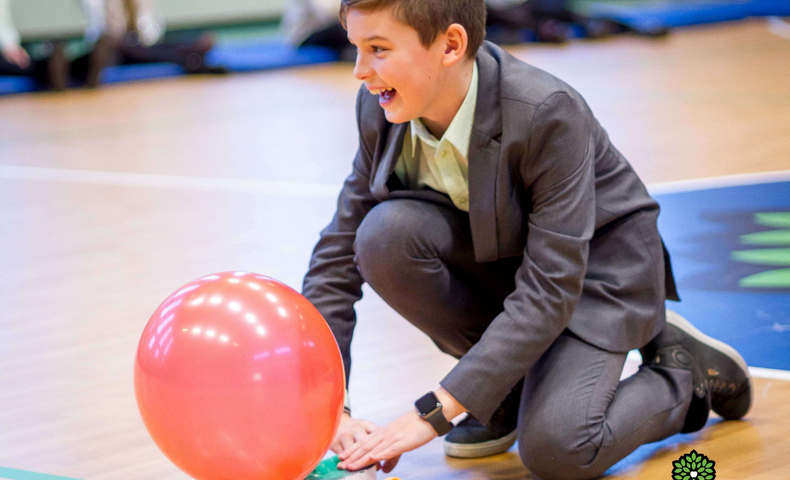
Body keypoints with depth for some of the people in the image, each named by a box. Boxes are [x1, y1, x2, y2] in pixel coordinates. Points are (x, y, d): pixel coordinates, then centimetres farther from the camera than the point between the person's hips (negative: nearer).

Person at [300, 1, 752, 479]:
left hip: (592, 265, -5)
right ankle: (506, 388, -3)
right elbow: (338, 252, -10)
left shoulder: (548, 113, -32)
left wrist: (432, 412, -38)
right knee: (385, 233, -26)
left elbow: (550, 292, -34)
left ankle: (684, 372, 6)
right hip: (493, 256, 6)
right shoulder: (381, 110, -16)